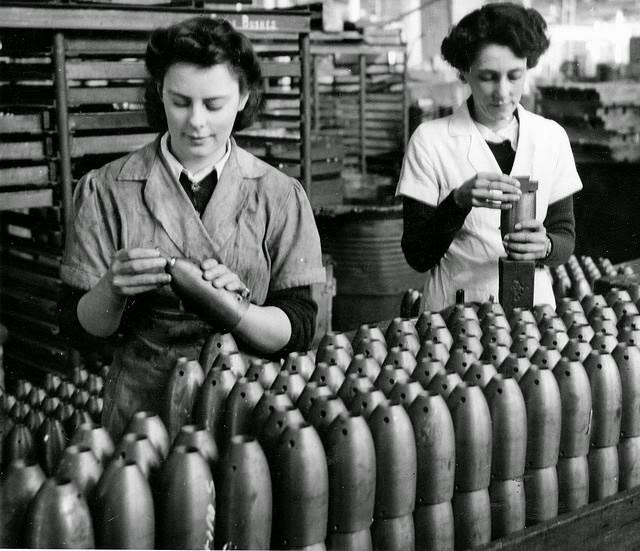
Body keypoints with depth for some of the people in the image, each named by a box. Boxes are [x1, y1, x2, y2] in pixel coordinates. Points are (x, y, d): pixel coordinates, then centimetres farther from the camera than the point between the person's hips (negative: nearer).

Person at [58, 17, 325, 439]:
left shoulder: (281, 196, 2)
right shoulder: (106, 190, 1)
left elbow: (298, 332, -1)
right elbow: (78, 329, 2)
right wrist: (112, 291, -18)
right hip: (142, 410, 0)